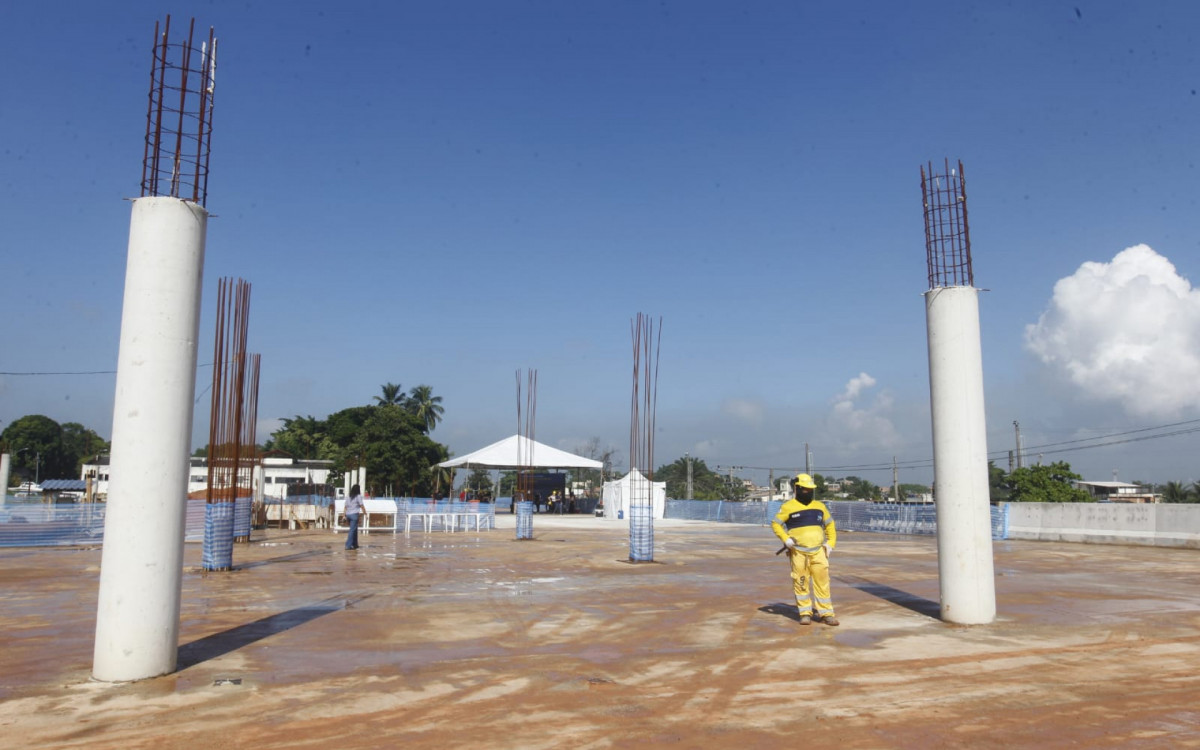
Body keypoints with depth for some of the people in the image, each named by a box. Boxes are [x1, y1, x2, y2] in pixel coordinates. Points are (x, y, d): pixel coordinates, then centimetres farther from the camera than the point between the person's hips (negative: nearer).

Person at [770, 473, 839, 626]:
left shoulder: (820, 506, 12)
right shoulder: (788, 507, -2)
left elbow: (830, 524, 21)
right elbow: (775, 523, 0)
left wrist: (831, 543, 10)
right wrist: (785, 539, -12)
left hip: (818, 551, 3)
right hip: (798, 552, -3)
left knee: (822, 581, 0)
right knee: (801, 582, 0)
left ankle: (826, 613, 5)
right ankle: (805, 613, 10)